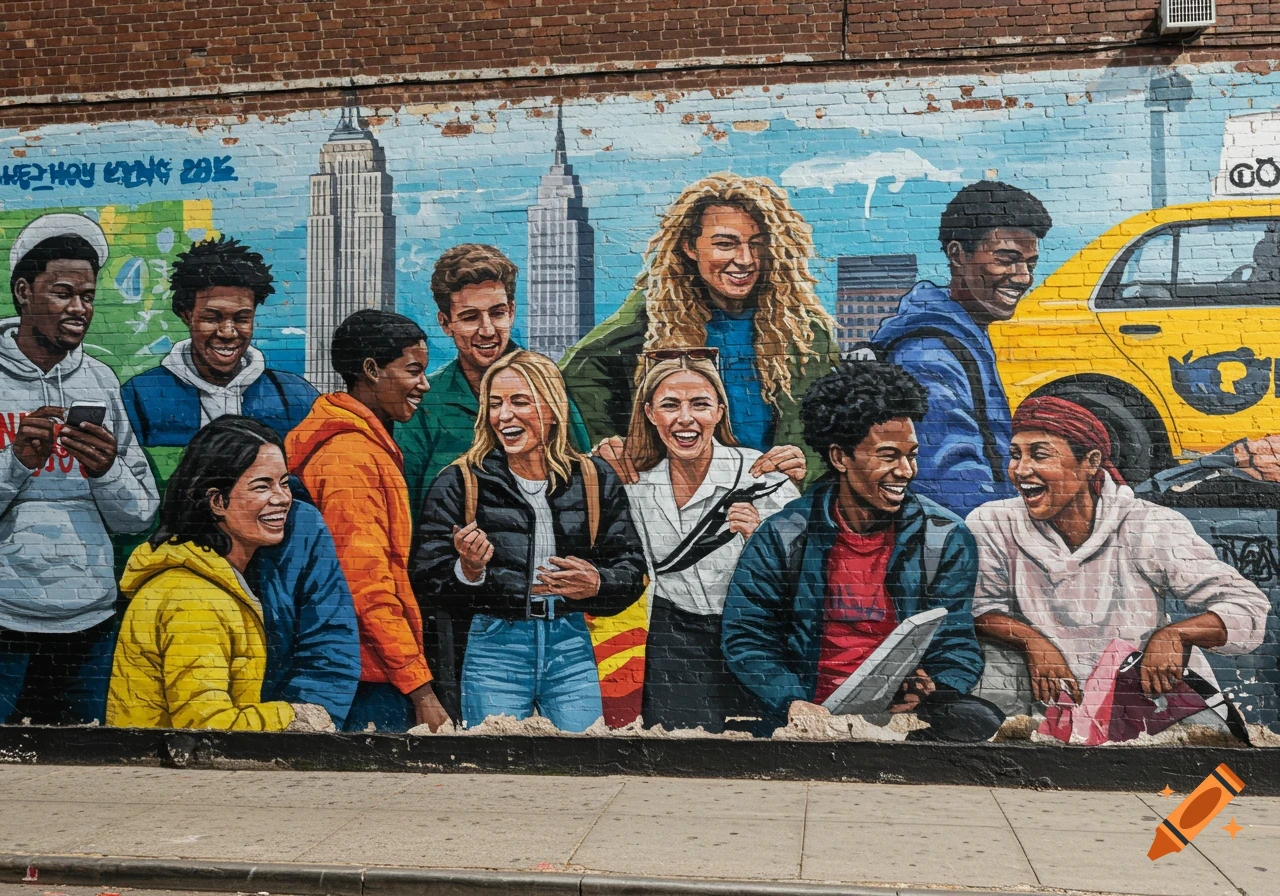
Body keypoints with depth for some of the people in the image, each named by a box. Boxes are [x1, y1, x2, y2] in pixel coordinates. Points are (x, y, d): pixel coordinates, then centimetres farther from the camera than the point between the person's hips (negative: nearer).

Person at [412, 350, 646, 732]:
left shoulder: (595, 479, 3)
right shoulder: (459, 482, -2)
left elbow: (632, 568, 5)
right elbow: (427, 581, -2)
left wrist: (597, 584, -16)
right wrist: (468, 570, -23)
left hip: (571, 646, 2)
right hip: (494, 647, -1)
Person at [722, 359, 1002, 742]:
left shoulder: (946, 539, 3)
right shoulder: (782, 537, 0)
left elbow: (957, 646, 2)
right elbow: (745, 637, 2)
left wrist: (928, 691, -21)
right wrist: (793, 702, -15)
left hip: (907, 714, 1)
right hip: (814, 718, -1)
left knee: (980, 722, -29)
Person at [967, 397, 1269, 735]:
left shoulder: (1152, 529, -9)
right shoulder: (992, 526, -6)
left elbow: (1248, 606, -8)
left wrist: (1173, 635, -25)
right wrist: (1031, 640, -19)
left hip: (1160, 694, -2)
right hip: (1053, 705, 2)